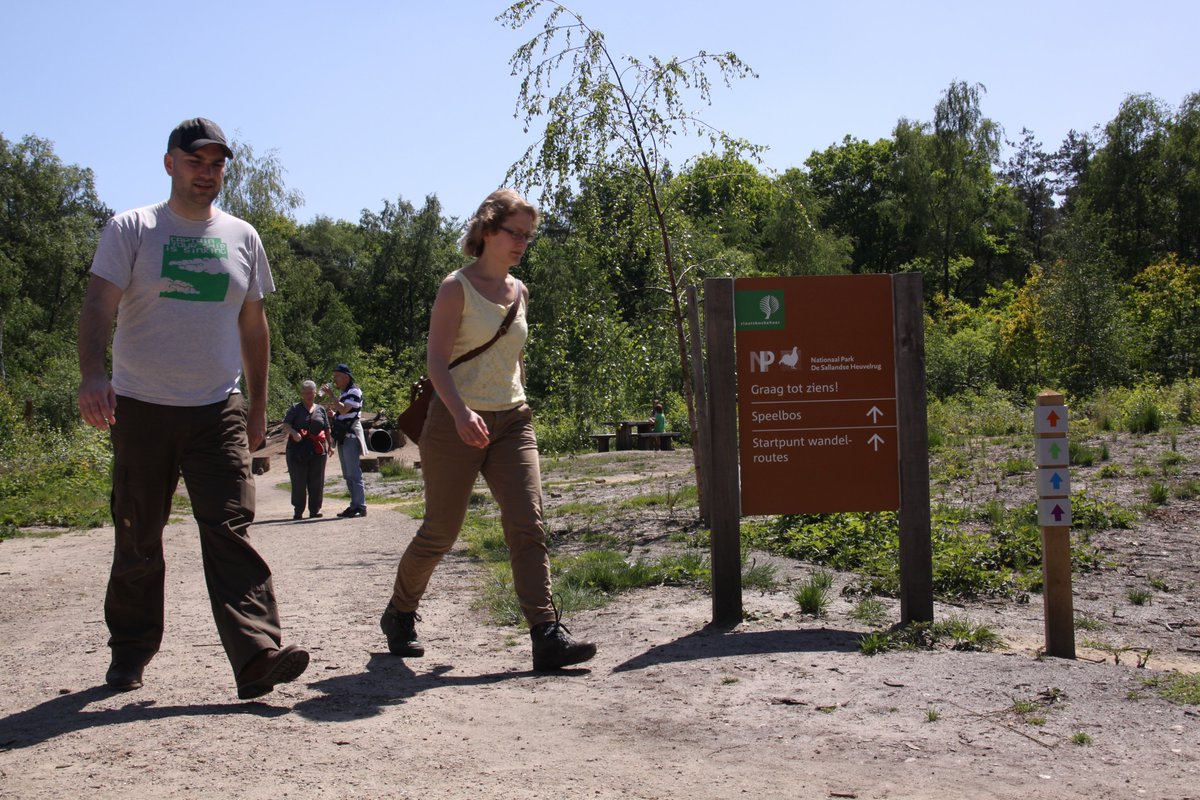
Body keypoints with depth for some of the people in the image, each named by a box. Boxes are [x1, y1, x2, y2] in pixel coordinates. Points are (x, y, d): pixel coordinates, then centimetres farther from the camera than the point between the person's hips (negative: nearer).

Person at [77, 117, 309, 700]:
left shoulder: (242, 237, 11)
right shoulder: (131, 230, 1)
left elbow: (253, 324, 18)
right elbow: (98, 306, -9)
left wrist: (258, 404, 15)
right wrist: (92, 374, -27)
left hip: (218, 411, 1)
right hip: (141, 409, -1)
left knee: (230, 530, -10)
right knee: (137, 540, 7)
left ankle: (257, 657, -18)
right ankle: (129, 652, 24)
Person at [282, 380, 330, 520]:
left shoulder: (321, 410, 15)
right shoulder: (295, 409, 6)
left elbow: (327, 429, 20)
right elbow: (285, 425, -3)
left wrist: (330, 445, 18)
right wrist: (293, 432, -23)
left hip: (318, 451, 2)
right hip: (298, 449, -2)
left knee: (316, 482, 2)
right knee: (298, 482, 0)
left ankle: (314, 510, 8)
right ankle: (298, 511, 6)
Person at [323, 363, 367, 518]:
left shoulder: (354, 392, -10)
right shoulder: (342, 393, 19)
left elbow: (344, 410, -24)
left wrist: (331, 395, -18)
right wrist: (332, 413, 7)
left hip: (351, 435, -10)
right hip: (342, 436, 10)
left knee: (353, 473, -11)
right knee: (347, 475, 9)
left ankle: (360, 506, -12)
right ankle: (354, 505, 13)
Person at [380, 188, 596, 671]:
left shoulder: (519, 292, 12)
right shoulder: (457, 287, -6)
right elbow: (437, 361, -13)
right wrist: (461, 412, -27)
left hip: (512, 421, 5)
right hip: (457, 422, -5)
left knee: (528, 526, -10)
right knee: (441, 532, 5)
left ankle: (547, 636, -14)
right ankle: (399, 615, 29)